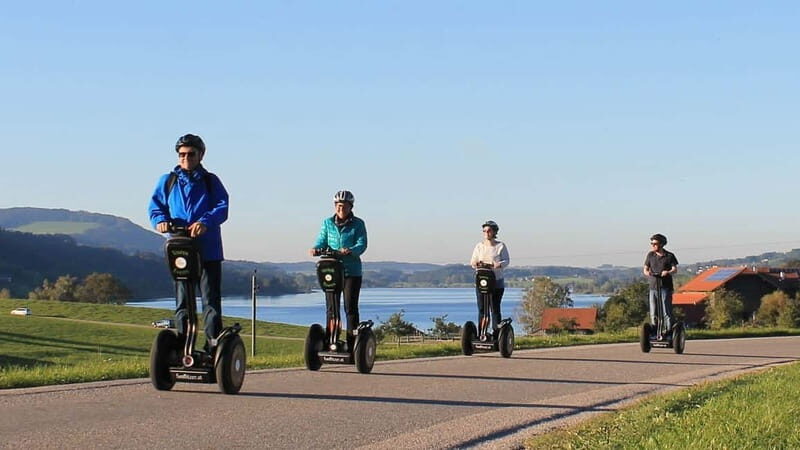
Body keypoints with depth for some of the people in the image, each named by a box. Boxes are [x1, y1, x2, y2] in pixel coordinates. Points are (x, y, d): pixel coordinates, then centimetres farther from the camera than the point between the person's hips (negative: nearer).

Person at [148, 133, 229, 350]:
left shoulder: (211, 181, 8)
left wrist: (205, 222, -25)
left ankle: (213, 346, -2)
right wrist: (160, 219, -16)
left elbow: (222, 208, -5)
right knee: (181, 302, 6)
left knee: (211, 300, -4)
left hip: (208, 250, -2)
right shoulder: (167, 181, 13)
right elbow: (155, 205, 8)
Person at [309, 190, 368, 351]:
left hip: (351, 271, -2)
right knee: (331, 308, 4)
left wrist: (350, 251, -31)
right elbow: (322, 241, 4)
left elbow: (362, 244, -10)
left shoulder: (358, 224, 0)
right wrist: (316, 249, -19)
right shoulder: (327, 223, 9)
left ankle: (352, 346, 3)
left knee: (351, 308, -2)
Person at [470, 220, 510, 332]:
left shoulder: (500, 246, 2)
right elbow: (472, 261, 9)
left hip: (497, 282, -2)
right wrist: (475, 263, -16)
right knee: (481, 309, -1)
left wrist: (497, 265, -27)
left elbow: (506, 261, -6)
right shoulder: (479, 246, 10)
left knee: (495, 309, -3)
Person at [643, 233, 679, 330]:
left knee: (667, 312, -5)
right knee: (653, 313, 5)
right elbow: (645, 268, 10)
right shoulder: (650, 255, 10)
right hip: (653, 287, 3)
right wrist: (647, 272, -15)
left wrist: (668, 272, -28)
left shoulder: (669, 256, 2)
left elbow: (675, 269, -5)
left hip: (666, 287, -3)